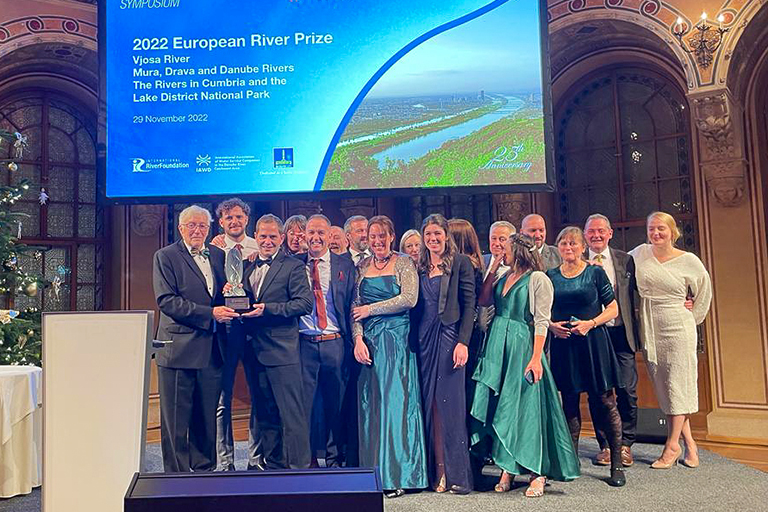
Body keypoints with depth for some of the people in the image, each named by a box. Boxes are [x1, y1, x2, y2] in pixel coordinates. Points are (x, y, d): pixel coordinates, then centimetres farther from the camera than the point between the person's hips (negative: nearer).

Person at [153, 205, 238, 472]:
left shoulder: (218, 255, 14)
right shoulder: (165, 256, -2)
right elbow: (166, 300, -12)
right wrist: (209, 313, -18)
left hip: (211, 350, 5)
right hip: (179, 348, -5)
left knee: (207, 417, 13)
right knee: (176, 420, 3)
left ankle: (204, 470, 26)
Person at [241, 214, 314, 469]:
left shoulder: (293, 266, -4)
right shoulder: (247, 267, 16)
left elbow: (306, 303, -14)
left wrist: (268, 309, -19)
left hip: (282, 351, -6)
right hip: (255, 350, 7)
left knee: (292, 413, -4)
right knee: (266, 413, 15)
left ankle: (299, 467, 5)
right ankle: (273, 466, 26)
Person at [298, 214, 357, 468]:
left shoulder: (345, 266, 6)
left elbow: (352, 305, 4)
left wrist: (353, 342, -3)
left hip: (335, 343, 0)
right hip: (303, 343, 0)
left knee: (336, 404, 9)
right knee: (302, 404, 3)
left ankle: (334, 459, 24)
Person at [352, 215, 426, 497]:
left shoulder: (404, 263, 1)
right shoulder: (363, 266, 12)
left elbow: (409, 299, -12)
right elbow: (355, 306, 7)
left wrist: (371, 309, -7)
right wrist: (358, 339, -7)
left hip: (397, 339, -4)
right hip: (369, 340, 4)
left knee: (395, 400, -2)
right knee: (370, 403, 4)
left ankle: (397, 474, 5)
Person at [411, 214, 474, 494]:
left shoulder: (460, 263, 0)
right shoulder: (419, 267, 13)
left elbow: (469, 304, -5)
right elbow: (415, 307, 13)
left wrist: (463, 342, -14)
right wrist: (413, 342, 5)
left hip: (449, 336, -4)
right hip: (424, 339, 4)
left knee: (450, 402, -3)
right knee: (431, 405, 5)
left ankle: (457, 474, 6)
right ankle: (437, 472, 13)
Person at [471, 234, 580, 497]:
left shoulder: (537, 279, -8)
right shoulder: (505, 277, 14)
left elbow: (542, 322, -13)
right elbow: (483, 300, 9)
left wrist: (536, 358, -19)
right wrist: (493, 269, 8)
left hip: (522, 346, -7)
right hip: (498, 346, 7)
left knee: (525, 405, -5)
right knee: (500, 407, 7)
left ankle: (537, 474, 5)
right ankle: (507, 469, 16)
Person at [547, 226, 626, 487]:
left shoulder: (595, 272, 1)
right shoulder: (550, 276, 7)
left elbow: (612, 309, 1)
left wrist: (590, 323, -13)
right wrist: (552, 325, -6)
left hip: (593, 341, -2)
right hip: (563, 345, 2)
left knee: (604, 401, -2)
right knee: (569, 402, 8)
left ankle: (617, 463, 9)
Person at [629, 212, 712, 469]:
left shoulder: (688, 261, -2)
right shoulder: (640, 253, 3)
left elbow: (703, 291, 12)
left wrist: (693, 319, 10)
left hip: (677, 329, -3)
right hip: (649, 331, 3)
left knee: (677, 384, -2)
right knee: (663, 387, 6)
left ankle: (672, 444, 7)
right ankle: (689, 444, 18)